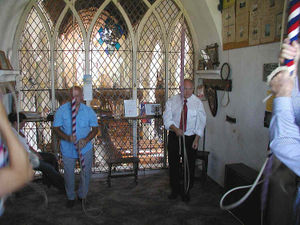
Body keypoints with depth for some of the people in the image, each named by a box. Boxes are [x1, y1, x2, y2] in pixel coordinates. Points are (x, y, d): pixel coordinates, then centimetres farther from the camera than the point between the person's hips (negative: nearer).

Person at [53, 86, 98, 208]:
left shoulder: (89, 111, -8)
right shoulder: (62, 110, -10)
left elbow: (95, 128, -3)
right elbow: (56, 128, -7)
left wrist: (86, 140, -20)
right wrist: (67, 138, -26)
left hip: (85, 148, 0)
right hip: (67, 148, 0)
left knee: (86, 173, 10)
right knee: (68, 173, 13)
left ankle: (82, 196, 34)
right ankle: (70, 197, 36)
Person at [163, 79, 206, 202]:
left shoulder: (197, 103, -3)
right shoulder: (172, 101, -2)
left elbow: (200, 123, -1)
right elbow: (167, 119, -5)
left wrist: (196, 140, -9)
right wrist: (176, 129, -23)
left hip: (190, 138, -1)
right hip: (174, 137, 1)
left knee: (189, 165, 6)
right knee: (173, 164, 9)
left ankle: (186, 191, 26)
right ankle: (175, 189, 28)